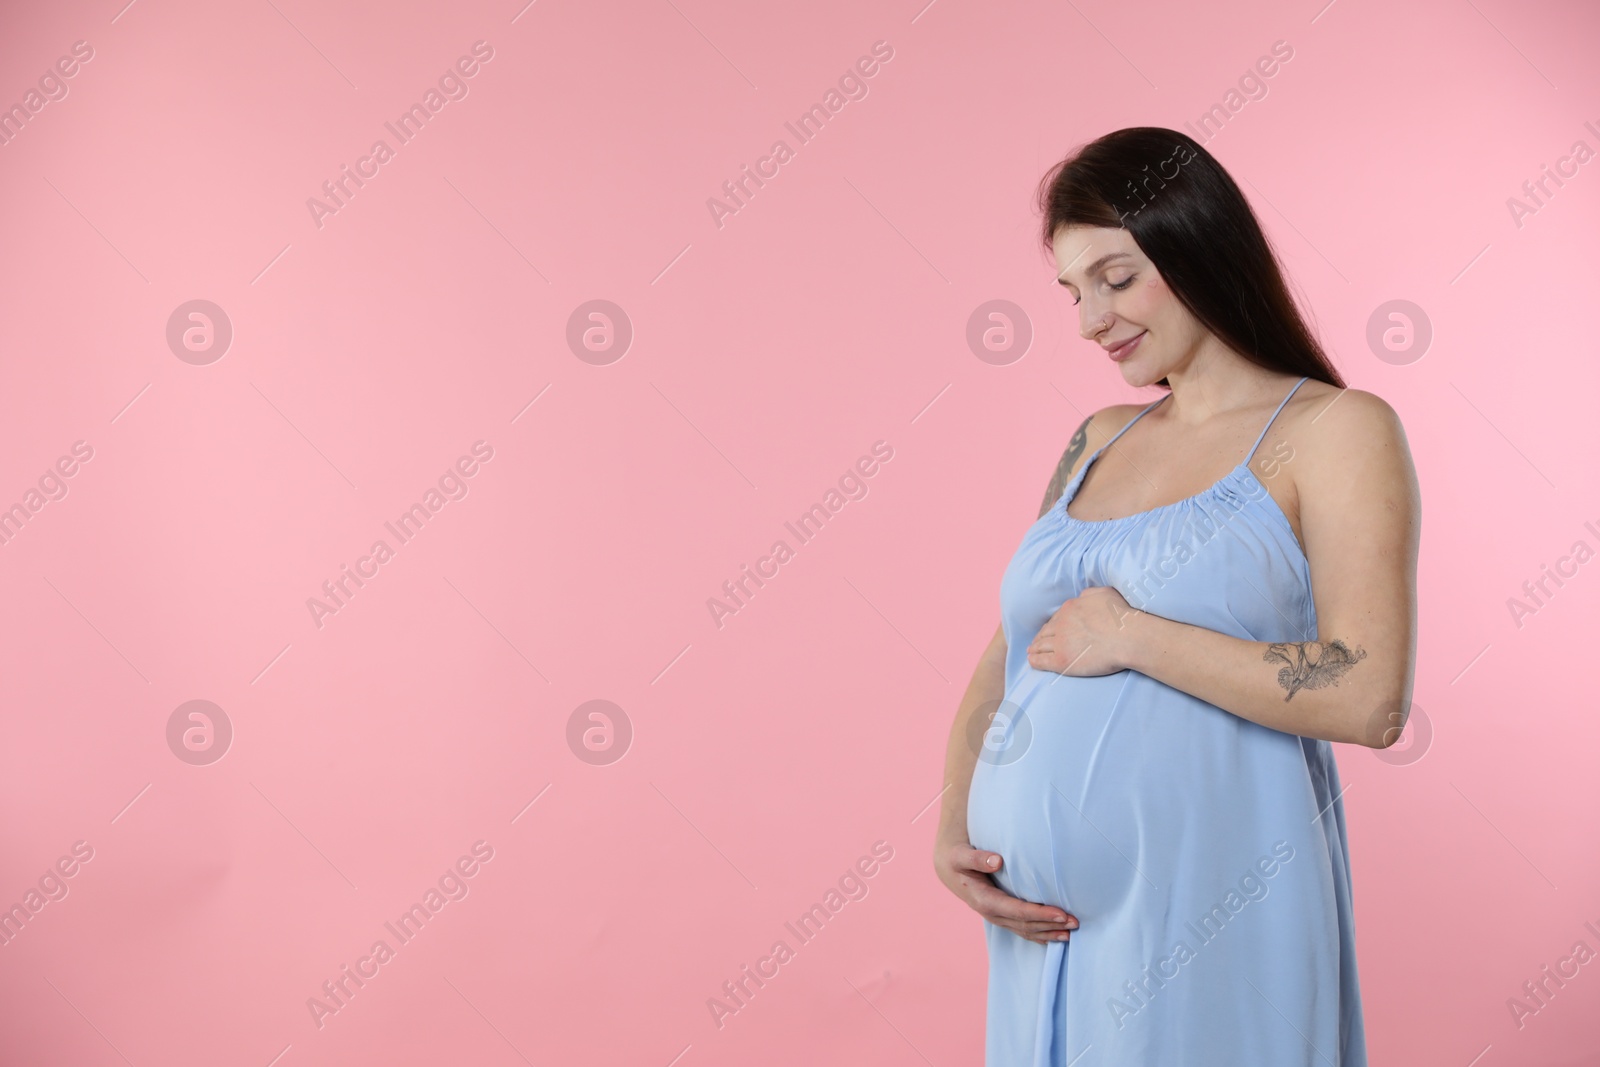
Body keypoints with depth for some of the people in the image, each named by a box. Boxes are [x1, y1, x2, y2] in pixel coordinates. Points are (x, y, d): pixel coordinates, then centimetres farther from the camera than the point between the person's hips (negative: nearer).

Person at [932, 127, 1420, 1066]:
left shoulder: (1335, 431, -5)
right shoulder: (1097, 443, 11)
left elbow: (1370, 699, -16)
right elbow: (1005, 659, 13)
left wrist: (1132, 636, -13)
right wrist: (954, 831, -1)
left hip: (1206, 917, -5)